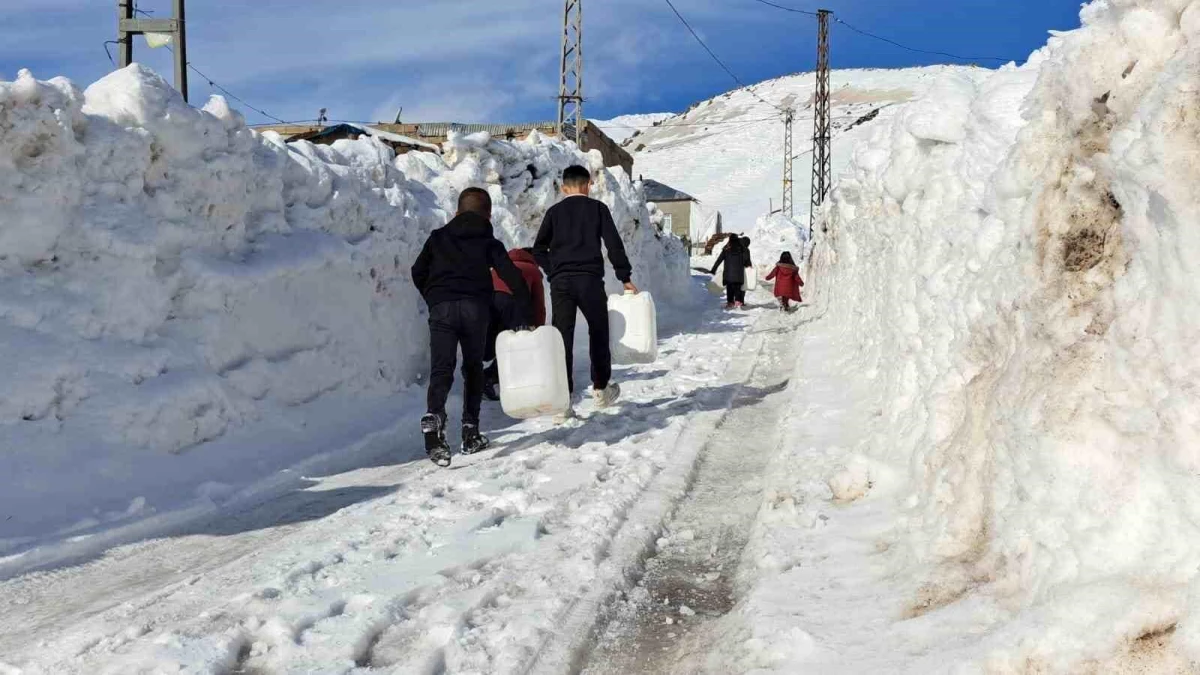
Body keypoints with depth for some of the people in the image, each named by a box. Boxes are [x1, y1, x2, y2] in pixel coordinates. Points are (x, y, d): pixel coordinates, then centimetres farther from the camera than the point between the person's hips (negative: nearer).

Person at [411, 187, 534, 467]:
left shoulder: (438, 237, 21)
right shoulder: (489, 243, 16)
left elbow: (418, 272, 19)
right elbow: (513, 278, 6)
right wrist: (528, 316, 6)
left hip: (441, 308, 0)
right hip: (475, 308, 0)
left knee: (441, 369, -7)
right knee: (473, 368, 17)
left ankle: (434, 417, -35)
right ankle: (471, 432, 16)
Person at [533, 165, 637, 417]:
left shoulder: (554, 211, 11)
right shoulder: (597, 208, 6)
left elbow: (539, 249, 10)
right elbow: (614, 244, 0)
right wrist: (625, 277, 3)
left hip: (560, 281, 1)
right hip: (590, 279, -1)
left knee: (562, 338, 0)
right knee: (598, 333, 16)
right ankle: (601, 389, 25)